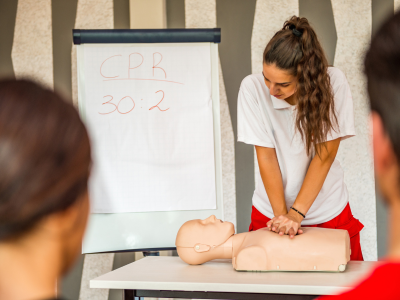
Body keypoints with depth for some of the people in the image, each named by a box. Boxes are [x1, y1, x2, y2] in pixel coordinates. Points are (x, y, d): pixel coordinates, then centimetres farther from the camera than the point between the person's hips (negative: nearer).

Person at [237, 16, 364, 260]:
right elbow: (266, 156, -14)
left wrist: (296, 214, -19)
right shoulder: (253, 88, -17)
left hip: (329, 212, 0)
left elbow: (325, 154, -16)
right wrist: (281, 214, -17)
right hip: (270, 211, 0)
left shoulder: (334, 83, -18)